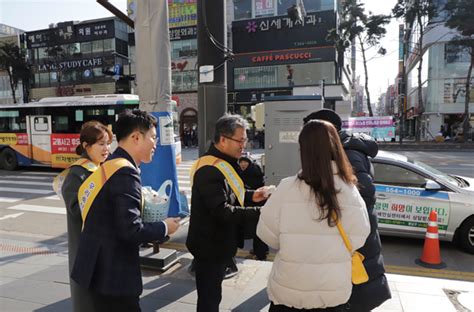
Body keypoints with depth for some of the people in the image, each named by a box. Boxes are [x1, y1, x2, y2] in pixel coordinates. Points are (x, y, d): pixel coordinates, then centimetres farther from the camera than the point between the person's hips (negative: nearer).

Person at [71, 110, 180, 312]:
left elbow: (115, 219, 9)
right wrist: (164, 228, -10)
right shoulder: (125, 172, -22)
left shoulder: (110, 166, 7)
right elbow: (130, 229, -26)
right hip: (111, 274, -9)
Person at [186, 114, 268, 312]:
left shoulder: (222, 162, 8)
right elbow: (222, 211, -31)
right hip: (209, 246, -10)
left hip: (217, 243, 10)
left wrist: (251, 196, 0)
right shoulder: (210, 170, -26)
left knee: (212, 295, 24)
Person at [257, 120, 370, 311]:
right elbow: (358, 239, -4)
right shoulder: (351, 192, -14)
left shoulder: (287, 188, -21)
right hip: (335, 293, 2)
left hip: (289, 292, -2)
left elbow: (267, 234, -10)